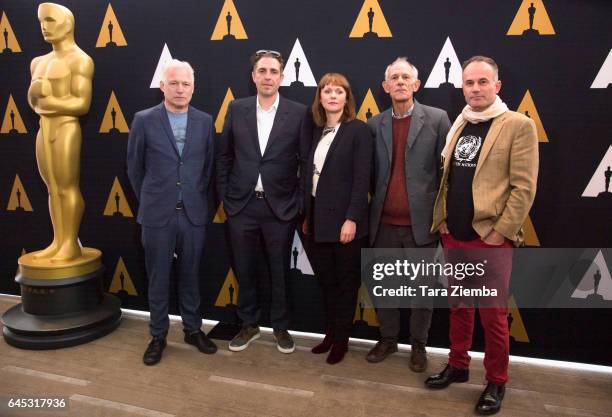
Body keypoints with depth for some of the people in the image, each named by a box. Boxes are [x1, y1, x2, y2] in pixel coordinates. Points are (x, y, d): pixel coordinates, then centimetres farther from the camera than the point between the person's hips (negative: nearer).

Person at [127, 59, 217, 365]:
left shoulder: (204, 121, 3)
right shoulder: (144, 120, -3)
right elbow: (134, 167, 5)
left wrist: (198, 198, 11)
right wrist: (149, 201, 10)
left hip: (194, 214, 2)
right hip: (157, 215, -1)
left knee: (190, 275, 13)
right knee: (158, 279, 10)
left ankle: (193, 329, 30)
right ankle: (158, 335, 27)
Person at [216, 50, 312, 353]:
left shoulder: (299, 113, -3)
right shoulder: (236, 109, 3)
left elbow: (307, 162, -1)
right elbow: (224, 156, 8)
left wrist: (302, 203, -4)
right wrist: (224, 197, 5)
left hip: (280, 206, -2)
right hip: (241, 205, 2)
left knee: (279, 271, 12)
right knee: (244, 270, 13)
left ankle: (281, 327, 32)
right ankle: (249, 324, 34)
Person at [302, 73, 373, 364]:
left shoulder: (358, 130, -6)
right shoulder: (318, 132, 12)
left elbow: (362, 179, -13)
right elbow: (310, 176, 11)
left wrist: (352, 218, -19)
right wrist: (307, 216, 9)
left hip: (344, 219, -6)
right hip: (318, 219, 6)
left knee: (346, 282, 9)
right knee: (325, 280, 15)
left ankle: (342, 339, 24)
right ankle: (331, 332, 32)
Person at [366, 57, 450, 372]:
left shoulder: (437, 119, -1)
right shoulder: (374, 125, 7)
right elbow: (371, 174, 7)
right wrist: (369, 212, 1)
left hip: (421, 222, -2)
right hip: (384, 223, 3)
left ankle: (418, 345, 30)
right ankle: (388, 339, 34)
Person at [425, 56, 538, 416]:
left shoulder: (518, 125, -6)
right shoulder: (457, 126, 12)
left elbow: (524, 188, -11)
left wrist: (499, 233, -13)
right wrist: (442, 221, 6)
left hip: (490, 240, -5)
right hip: (453, 237, 5)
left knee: (493, 314, 5)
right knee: (459, 306, 16)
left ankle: (496, 382, 24)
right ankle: (458, 366, 34)